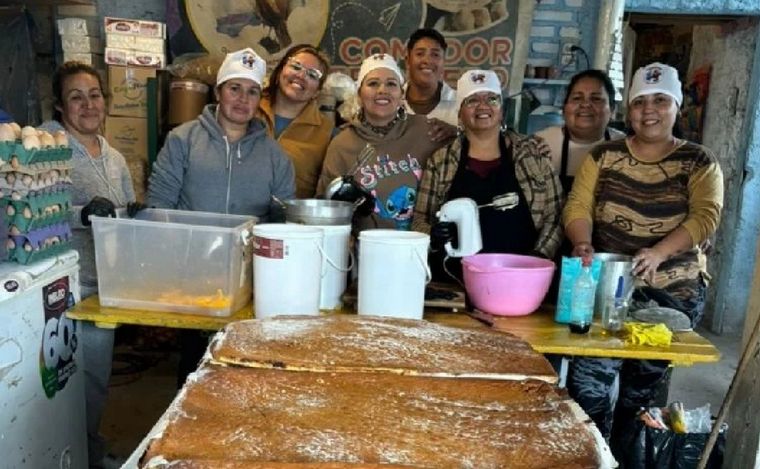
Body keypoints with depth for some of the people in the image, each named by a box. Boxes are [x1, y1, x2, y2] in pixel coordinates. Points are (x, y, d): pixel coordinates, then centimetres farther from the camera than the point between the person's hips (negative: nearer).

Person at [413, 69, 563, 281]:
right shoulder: (440, 160, 8)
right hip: (453, 281, 0)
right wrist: (433, 236, -9)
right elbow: (420, 219, 11)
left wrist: (540, 254, -3)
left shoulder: (534, 152, 9)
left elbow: (554, 216, 10)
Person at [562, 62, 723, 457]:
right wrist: (583, 244, -24)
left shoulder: (699, 162, 2)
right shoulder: (604, 155, 5)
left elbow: (706, 215, -10)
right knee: (589, 376, -8)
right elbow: (578, 205, -3)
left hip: (673, 292, 0)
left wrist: (659, 252, -27)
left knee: (645, 386, 11)